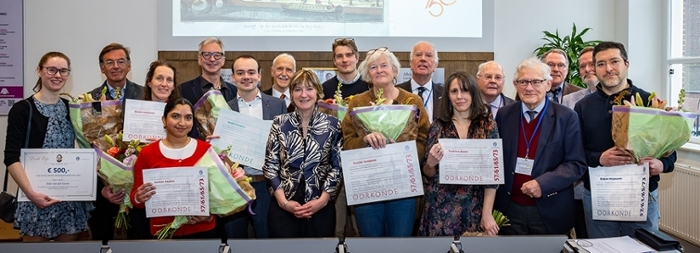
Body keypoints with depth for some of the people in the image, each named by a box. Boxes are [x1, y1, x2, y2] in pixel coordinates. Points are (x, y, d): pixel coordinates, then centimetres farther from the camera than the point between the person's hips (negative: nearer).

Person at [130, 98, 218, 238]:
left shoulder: (207, 150, -4)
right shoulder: (147, 153, -4)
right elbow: (135, 195, 1)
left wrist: (210, 214, -13)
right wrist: (139, 198, -19)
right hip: (163, 231, 0)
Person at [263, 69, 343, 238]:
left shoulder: (332, 124, 1)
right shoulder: (279, 123, 2)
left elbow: (337, 166, 1)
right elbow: (270, 166, 1)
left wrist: (322, 200, -10)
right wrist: (283, 201, -9)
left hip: (321, 208, 0)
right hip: (283, 208, 0)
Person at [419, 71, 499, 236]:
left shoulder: (488, 125, -3)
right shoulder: (438, 126, 0)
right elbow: (428, 174, 5)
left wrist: (487, 214, -10)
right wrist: (430, 164, -17)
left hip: (474, 208, 0)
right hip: (440, 207, 1)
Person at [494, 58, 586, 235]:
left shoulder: (566, 117, -5)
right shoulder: (504, 115, 3)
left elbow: (576, 163, -7)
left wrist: (543, 183, -21)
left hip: (551, 212, -2)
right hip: (510, 209, 2)